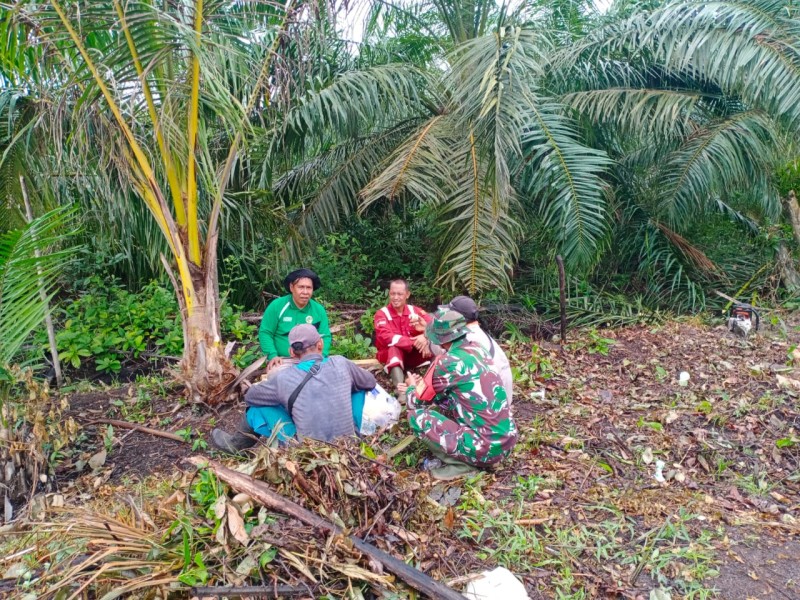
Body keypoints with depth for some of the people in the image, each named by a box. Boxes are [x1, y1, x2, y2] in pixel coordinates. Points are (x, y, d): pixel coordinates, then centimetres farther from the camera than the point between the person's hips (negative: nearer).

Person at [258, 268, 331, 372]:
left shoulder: (319, 310, 3)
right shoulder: (277, 306, -5)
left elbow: (325, 337, 7)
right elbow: (265, 333, -2)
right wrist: (272, 355, -15)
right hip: (283, 360, -3)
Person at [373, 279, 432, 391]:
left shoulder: (414, 310, -1)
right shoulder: (382, 314, -10)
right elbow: (386, 337, -27)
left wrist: (425, 337, -37)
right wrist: (414, 342, -37)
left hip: (413, 354, 3)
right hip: (391, 356, -3)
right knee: (394, 348, -37)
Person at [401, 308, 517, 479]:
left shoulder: (447, 362, -16)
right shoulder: (477, 349, 6)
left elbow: (416, 403, 2)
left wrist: (412, 387, 22)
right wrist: (424, 384, 29)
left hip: (486, 448, -8)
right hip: (508, 440, 8)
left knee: (416, 416, -5)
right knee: (441, 403, 22)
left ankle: (461, 463, 0)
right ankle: (471, 458, 15)